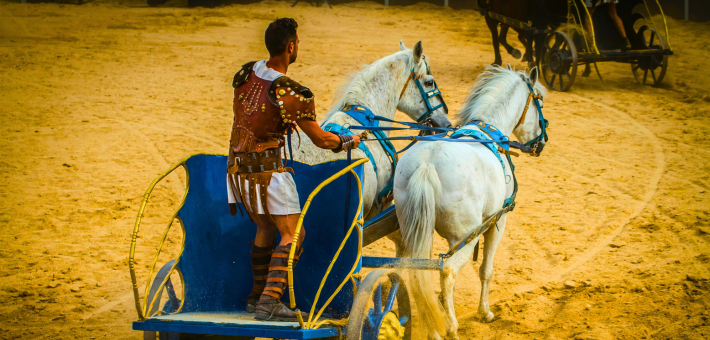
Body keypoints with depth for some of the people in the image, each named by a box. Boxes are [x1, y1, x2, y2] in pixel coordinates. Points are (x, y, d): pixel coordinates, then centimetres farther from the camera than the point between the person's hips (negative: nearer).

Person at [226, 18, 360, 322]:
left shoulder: (245, 73, 2)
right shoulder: (292, 94, -19)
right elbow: (319, 139, -11)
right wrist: (348, 142, 9)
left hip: (238, 167, 8)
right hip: (269, 168, -8)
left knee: (266, 228, 23)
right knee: (292, 234, -4)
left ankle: (257, 295, 30)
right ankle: (269, 301, -16)